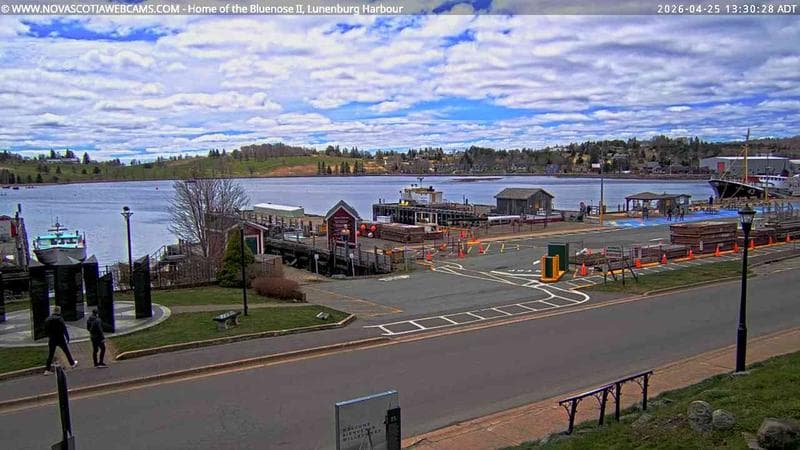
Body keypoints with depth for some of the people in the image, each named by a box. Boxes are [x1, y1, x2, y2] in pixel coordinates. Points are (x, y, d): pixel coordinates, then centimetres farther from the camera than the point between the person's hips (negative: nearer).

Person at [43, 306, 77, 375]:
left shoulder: (47, 319, 3)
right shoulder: (60, 319, -14)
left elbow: (46, 330, 9)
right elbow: (64, 329, -14)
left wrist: (49, 337, 20)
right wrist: (68, 338, -7)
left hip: (51, 339, 4)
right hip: (60, 338, -4)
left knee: (50, 354, 6)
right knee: (67, 351, 13)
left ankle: (47, 370, 2)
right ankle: (72, 363, 27)